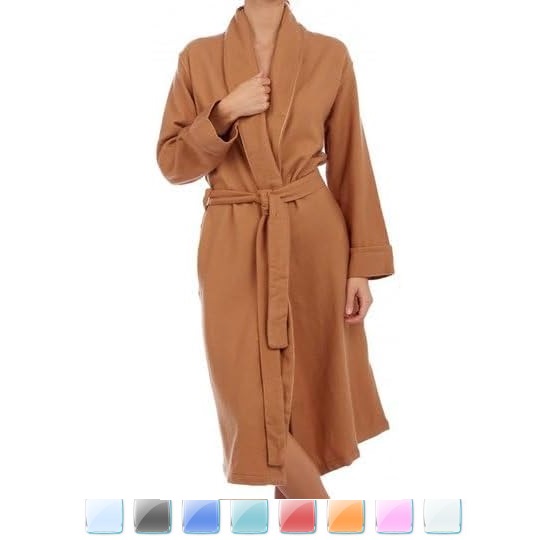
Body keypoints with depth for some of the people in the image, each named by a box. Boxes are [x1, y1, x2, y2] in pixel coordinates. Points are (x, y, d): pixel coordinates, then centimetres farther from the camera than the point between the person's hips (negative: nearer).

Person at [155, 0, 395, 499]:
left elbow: (350, 165, 2)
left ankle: (292, 495, 33)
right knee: (250, 396, -1)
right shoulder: (199, 56, 2)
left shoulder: (330, 55, 1)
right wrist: (225, 113, -14)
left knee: (310, 383, 9)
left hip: (314, 239, 1)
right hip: (234, 245, 0)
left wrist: (362, 265, -2)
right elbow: (172, 162, 3)